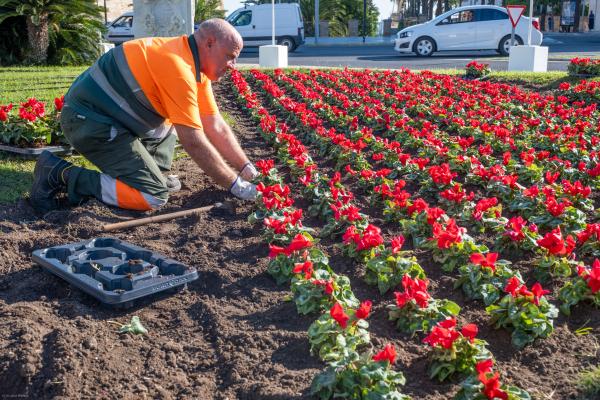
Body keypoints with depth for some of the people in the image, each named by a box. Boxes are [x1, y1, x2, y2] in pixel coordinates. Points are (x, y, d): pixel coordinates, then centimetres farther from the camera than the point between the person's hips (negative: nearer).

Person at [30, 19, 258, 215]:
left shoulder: (196, 67, 6)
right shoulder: (178, 67, -23)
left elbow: (216, 126, 8)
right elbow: (194, 142, -24)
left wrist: (246, 168, 4)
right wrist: (234, 185, -16)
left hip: (107, 112, 11)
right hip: (88, 119, -11)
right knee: (154, 195, -16)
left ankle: (152, 174, 13)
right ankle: (60, 175, -12)